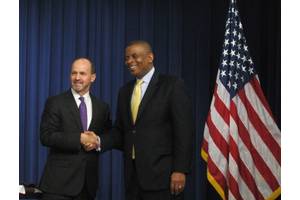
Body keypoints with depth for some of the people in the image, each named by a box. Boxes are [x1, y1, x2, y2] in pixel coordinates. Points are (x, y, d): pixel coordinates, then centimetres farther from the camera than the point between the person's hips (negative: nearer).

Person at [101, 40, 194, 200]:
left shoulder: (172, 85, -4)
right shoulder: (125, 91, 15)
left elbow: (184, 131, -9)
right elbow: (120, 131, 15)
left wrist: (180, 170, -15)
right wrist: (99, 141, -5)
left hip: (162, 174, -5)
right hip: (133, 175, 6)